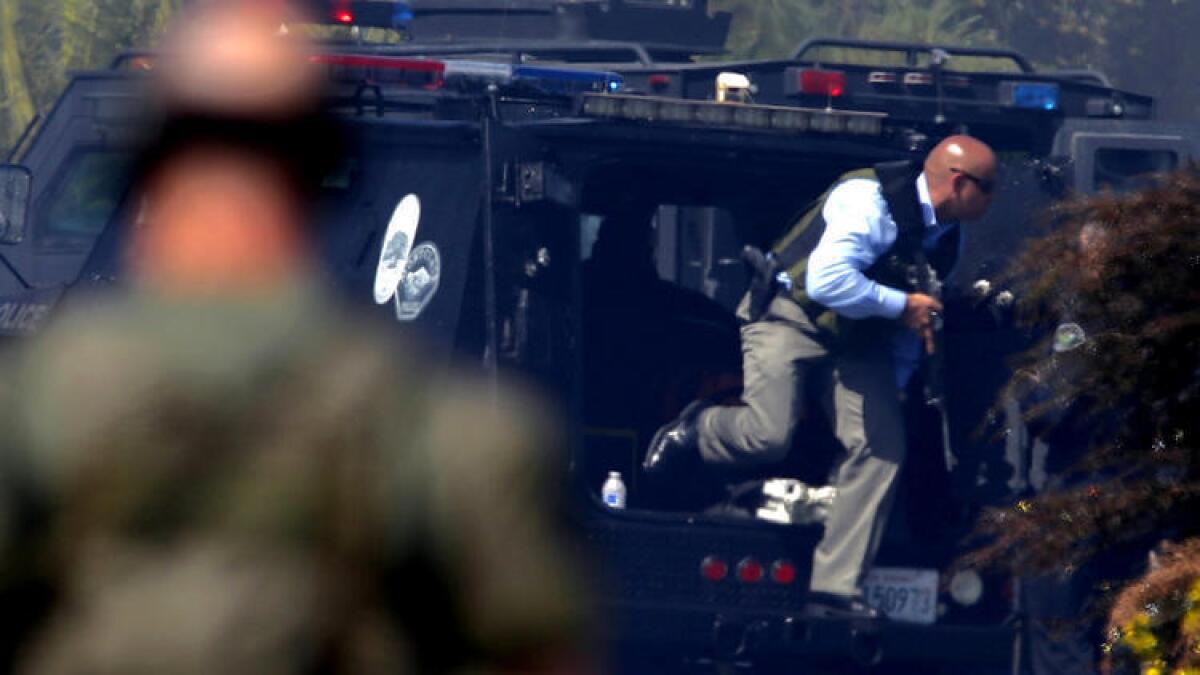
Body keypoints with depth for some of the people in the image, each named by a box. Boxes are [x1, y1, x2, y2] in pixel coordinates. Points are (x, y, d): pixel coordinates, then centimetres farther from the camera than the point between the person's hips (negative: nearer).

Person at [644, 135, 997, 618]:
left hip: (855, 339, 8)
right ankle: (694, 431, 12)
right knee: (767, 437, -25)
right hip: (791, 317, -8)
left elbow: (912, 323, 18)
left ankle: (836, 589, -6)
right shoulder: (870, 200, -24)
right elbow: (827, 281, -34)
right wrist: (902, 305, -25)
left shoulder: (944, 236, 4)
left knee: (882, 447, -9)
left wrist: (893, 387, 17)